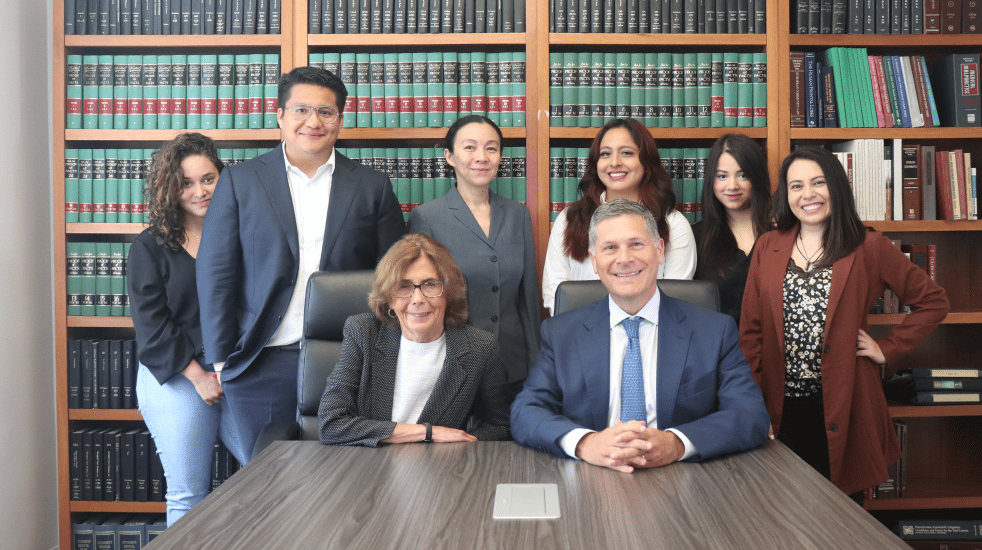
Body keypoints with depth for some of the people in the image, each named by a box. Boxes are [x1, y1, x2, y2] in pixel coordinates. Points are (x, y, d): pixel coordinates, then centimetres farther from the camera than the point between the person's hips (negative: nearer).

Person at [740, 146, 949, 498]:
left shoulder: (868, 248, -1)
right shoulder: (767, 248, 6)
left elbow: (933, 301, 6)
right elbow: (751, 329, 5)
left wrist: (887, 350, -2)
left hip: (841, 409, -1)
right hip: (782, 409, 2)